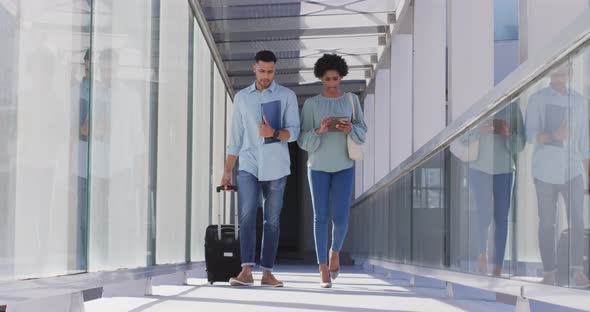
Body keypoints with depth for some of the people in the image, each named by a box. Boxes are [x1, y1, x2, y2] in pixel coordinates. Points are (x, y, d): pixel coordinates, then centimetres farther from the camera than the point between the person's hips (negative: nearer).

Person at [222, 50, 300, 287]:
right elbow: (236, 137, 13)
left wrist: (273, 133, -25)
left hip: (276, 169, -1)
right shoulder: (242, 97, 10)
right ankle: (246, 272, -18)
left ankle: (267, 272, 9)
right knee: (246, 216, -14)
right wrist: (227, 171, 9)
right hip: (248, 167, 1)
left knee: (272, 221, 3)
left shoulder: (287, 96, 4)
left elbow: (293, 132, -4)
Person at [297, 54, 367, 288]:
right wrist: (319, 131, -26)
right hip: (318, 165, -1)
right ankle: (324, 270, 1)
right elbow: (304, 140, -5)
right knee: (321, 216, -4)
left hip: (343, 166, 1)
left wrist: (349, 129, -21)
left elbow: (362, 132, 2)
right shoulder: (311, 104, -2)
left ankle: (335, 251, 25)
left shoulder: (351, 100, 3)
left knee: (341, 216, -7)